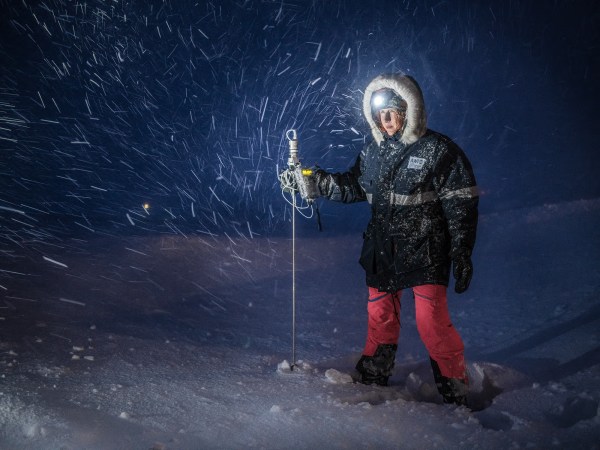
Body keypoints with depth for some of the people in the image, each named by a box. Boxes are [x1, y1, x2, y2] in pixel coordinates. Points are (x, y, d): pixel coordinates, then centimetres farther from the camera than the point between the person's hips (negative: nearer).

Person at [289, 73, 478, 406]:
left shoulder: (439, 151, -11)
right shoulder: (373, 153, 6)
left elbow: (461, 206, -9)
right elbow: (352, 186, 18)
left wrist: (462, 255, -11)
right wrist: (315, 180, 3)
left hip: (424, 253, -6)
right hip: (382, 252, 6)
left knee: (432, 322, -9)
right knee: (380, 316, 17)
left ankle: (454, 390, 10)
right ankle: (373, 376, 37)